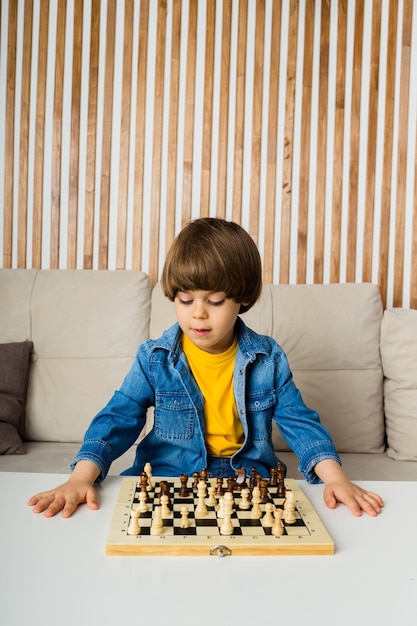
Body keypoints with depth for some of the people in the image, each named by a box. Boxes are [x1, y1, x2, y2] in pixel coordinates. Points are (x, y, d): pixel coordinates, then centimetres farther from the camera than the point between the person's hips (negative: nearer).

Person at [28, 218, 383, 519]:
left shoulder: (268, 358, -1)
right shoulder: (154, 358, -3)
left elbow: (299, 422, 0)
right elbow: (119, 418, -6)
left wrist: (334, 477, -16)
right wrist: (81, 477, -22)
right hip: (167, 477, 0)